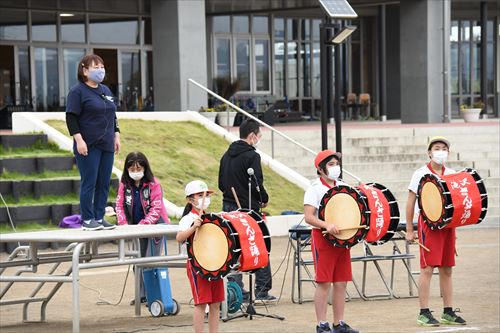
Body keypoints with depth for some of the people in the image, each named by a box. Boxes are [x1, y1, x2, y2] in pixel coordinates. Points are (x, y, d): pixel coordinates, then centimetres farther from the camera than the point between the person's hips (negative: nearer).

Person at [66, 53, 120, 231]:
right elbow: (71, 117, -11)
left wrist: (116, 135, 15)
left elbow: (113, 116, 23)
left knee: (104, 183, 6)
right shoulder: (77, 91, -6)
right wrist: (79, 139, -17)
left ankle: (99, 218, 12)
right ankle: (87, 220, 0)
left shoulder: (106, 90, 17)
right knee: (89, 183, -6)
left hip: (106, 145, 7)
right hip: (88, 146, -7)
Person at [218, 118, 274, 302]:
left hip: (228, 206, 7)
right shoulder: (251, 156, -14)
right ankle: (262, 290, 3)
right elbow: (257, 184, -18)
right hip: (248, 209, -7)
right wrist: (264, 199, -1)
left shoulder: (227, 155, 11)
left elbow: (221, 184, 14)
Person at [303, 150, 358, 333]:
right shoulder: (315, 189, -6)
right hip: (322, 237, -6)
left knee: (341, 283, 7)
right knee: (324, 282, -5)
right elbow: (308, 217, -15)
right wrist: (327, 225, -30)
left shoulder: (343, 187, 12)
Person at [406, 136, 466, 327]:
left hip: (447, 223, 5)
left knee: (446, 269, 8)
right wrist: (409, 230, -4)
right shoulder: (421, 174, -3)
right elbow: (410, 203, -2)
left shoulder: (452, 175, 10)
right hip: (428, 223, -5)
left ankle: (448, 312, 13)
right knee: (427, 268, -8)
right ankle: (424, 313, -5)